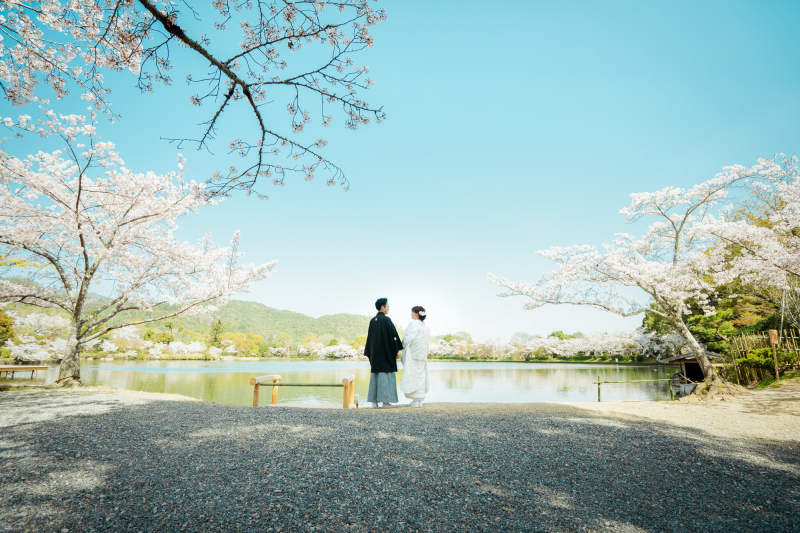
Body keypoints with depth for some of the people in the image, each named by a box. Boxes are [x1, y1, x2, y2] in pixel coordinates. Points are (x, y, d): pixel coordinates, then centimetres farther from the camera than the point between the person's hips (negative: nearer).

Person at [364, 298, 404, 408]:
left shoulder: (372, 320, 9)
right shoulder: (386, 320, -11)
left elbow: (369, 338, 12)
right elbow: (393, 336, -11)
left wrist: (369, 353, 17)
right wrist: (397, 350, -4)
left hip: (374, 352, 7)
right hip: (386, 352, -7)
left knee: (375, 375, 8)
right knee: (385, 375, -3)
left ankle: (374, 401, 8)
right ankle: (385, 401, -2)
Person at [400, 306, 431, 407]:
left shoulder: (413, 325, -13)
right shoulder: (426, 327, 9)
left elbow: (407, 339, -13)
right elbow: (428, 343, 11)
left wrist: (404, 347, 5)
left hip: (412, 355, -7)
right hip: (422, 356, 7)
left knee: (412, 376, -3)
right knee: (421, 375, 9)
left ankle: (415, 401, -3)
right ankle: (420, 401, 12)